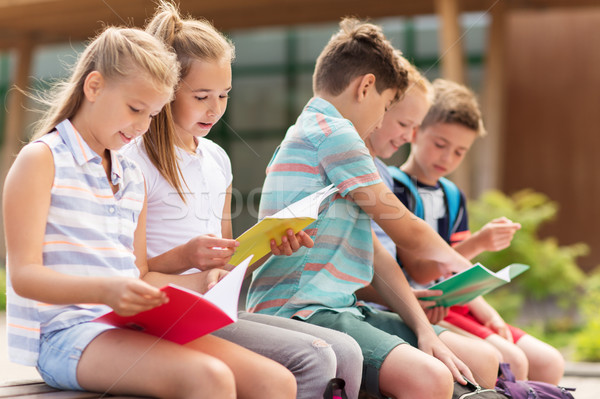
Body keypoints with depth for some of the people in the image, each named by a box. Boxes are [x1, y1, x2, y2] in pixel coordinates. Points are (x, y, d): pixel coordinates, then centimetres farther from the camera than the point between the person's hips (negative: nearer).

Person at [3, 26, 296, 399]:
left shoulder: (133, 177, 22)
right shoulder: (41, 160, -2)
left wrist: (201, 282, 5)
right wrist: (106, 290, -27)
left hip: (129, 327, 7)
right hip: (65, 331, -7)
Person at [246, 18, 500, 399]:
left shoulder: (318, 132, 24)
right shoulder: (332, 131, -8)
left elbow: (376, 254, 17)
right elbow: (407, 231, -4)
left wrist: (424, 330, 4)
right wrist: (456, 261, 19)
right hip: (297, 311, -10)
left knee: (483, 361, 4)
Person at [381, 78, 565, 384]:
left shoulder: (453, 198, 16)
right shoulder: (394, 190, -9)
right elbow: (419, 272, -16)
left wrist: (490, 316, -2)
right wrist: (477, 243, -26)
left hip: (452, 304, 8)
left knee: (549, 364, -1)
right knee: (511, 362, -24)